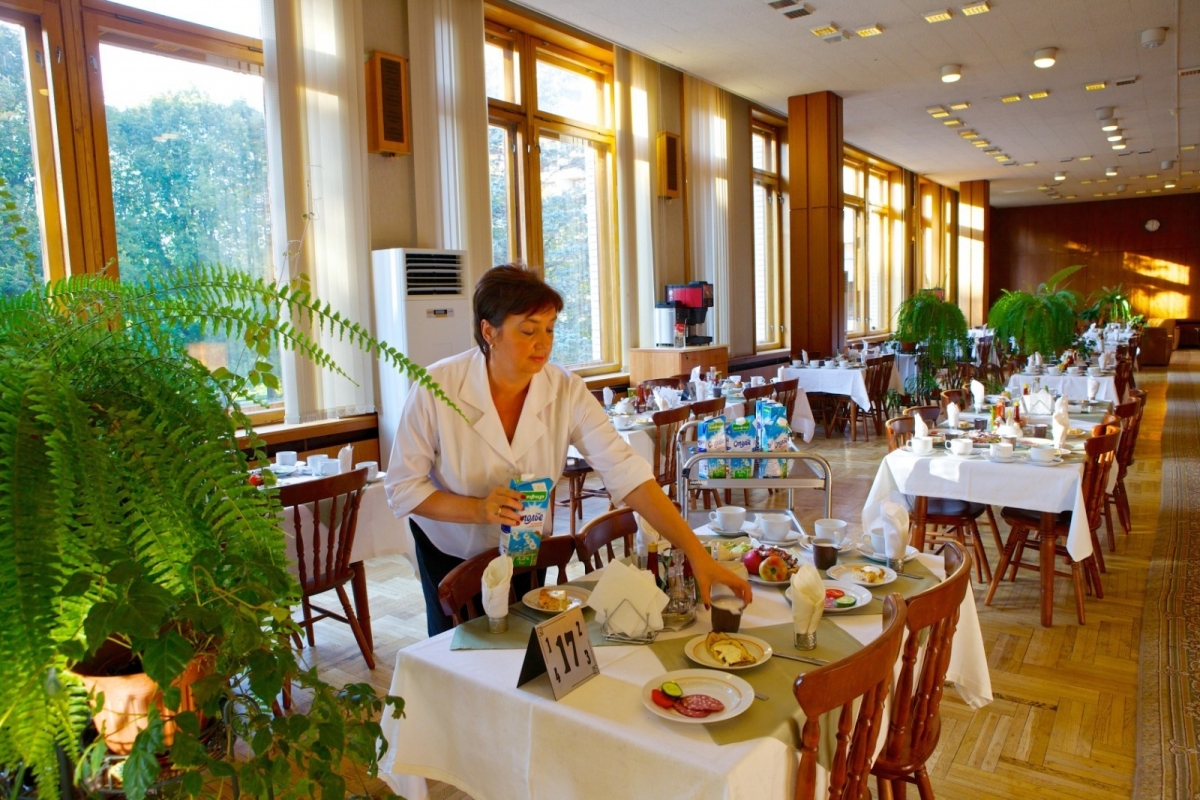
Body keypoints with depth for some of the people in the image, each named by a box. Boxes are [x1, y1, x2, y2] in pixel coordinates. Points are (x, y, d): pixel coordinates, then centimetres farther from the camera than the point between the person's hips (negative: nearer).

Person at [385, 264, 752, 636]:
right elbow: (402, 488, -18)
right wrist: (478, 509, -34)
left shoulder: (566, 391, -20)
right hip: (451, 553, -2)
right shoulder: (437, 387, -25)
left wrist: (696, 553, -35)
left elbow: (626, 473, -27)